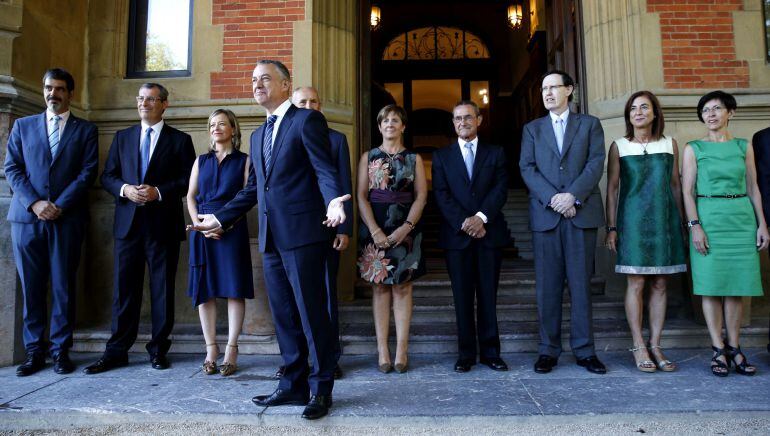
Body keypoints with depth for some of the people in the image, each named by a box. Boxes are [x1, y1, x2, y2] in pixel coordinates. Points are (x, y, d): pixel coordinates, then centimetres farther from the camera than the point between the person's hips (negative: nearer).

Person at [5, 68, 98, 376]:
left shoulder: (85, 130, 10)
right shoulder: (23, 126, 15)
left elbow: (88, 172, 0)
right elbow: (12, 169, 7)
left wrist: (60, 206, -10)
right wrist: (34, 203, -8)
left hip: (67, 219, -2)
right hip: (26, 217, 2)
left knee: (64, 286, 1)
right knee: (31, 287, 4)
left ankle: (61, 350, 10)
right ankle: (34, 351, 13)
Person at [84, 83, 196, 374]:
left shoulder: (180, 140, 5)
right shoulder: (122, 137, 15)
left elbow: (188, 180, -2)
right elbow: (107, 176, 12)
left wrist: (158, 192, -15)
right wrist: (125, 189, -9)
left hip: (163, 225, -3)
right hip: (128, 223, 3)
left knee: (162, 290, 4)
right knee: (124, 290, 6)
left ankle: (158, 350, 14)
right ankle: (116, 352, 15)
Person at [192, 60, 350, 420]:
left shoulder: (307, 120, -1)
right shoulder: (257, 135, 22)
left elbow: (325, 170, -12)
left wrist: (333, 201, -31)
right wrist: (221, 218, 21)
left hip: (301, 233, -8)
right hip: (271, 238, 8)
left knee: (312, 313, -1)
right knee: (284, 316, 13)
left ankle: (321, 389, 13)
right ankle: (293, 385, 25)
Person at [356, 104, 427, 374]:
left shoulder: (414, 158, 9)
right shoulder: (368, 157, 9)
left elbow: (421, 196, 2)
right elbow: (361, 196, 1)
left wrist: (405, 228, -12)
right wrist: (375, 230, -11)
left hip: (405, 228, 0)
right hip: (374, 228, 0)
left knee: (402, 287, 1)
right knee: (379, 287, 1)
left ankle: (401, 351, 5)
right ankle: (382, 351, 6)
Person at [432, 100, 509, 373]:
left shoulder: (495, 153, 12)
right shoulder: (441, 156, 11)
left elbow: (501, 189, 0)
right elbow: (441, 195, 0)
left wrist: (481, 217, -15)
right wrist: (463, 223, -12)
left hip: (489, 233, 0)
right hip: (456, 235, 0)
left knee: (488, 296, 5)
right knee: (462, 297, 4)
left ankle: (490, 351, 14)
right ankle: (466, 354, 13)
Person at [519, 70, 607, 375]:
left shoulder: (589, 124, 13)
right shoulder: (532, 129, 16)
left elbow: (596, 163, 0)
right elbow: (527, 168, 3)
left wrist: (573, 195, -15)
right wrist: (552, 198, -12)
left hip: (582, 212, -1)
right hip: (545, 215, 1)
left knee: (581, 284, 3)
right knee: (547, 286, 2)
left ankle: (584, 350, 12)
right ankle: (549, 350, 10)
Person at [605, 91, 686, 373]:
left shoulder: (670, 144, 10)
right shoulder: (619, 146, 3)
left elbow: (675, 185, 12)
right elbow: (611, 188, 1)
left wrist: (681, 222, 9)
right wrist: (611, 228, -5)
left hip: (665, 220, 3)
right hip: (633, 220, -3)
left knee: (660, 285, 4)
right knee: (636, 284, -3)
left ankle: (655, 346, 13)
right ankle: (639, 347, 5)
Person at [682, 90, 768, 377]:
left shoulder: (744, 146, 11)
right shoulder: (693, 148, 3)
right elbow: (687, 191, -2)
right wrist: (695, 225, -12)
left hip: (741, 219, 3)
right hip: (708, 218, -2)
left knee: (736, 285, 5)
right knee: (711, 285, -2)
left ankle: (734, 348, 15)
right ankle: (719, 350, 7)